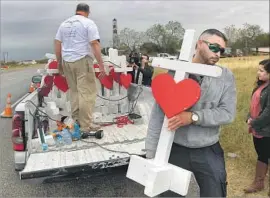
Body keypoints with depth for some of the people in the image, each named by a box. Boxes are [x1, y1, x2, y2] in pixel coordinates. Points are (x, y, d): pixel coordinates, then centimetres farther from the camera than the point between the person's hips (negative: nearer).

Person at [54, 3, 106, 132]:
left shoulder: (64, 23, 17)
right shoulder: (88, 23, -1)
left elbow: (57, 44, 16)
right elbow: (95, 44, -10)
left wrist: (59, 62, 23)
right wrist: (101, 65, -12)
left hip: (67, 61, 6)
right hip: (82, 61, -6)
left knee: (74, 91, 15)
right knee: (86, 93, -4)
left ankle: (76, 121, 20)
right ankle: (86, 125, -4)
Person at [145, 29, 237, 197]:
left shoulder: (226, 76, -2)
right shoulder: (175, 72, -8)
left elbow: (228, 113, -9)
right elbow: (157, 116, -8)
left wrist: (194, 117, -24)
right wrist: (151, 155, -8)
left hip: (209, 152, 2)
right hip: (175, 150, -1)